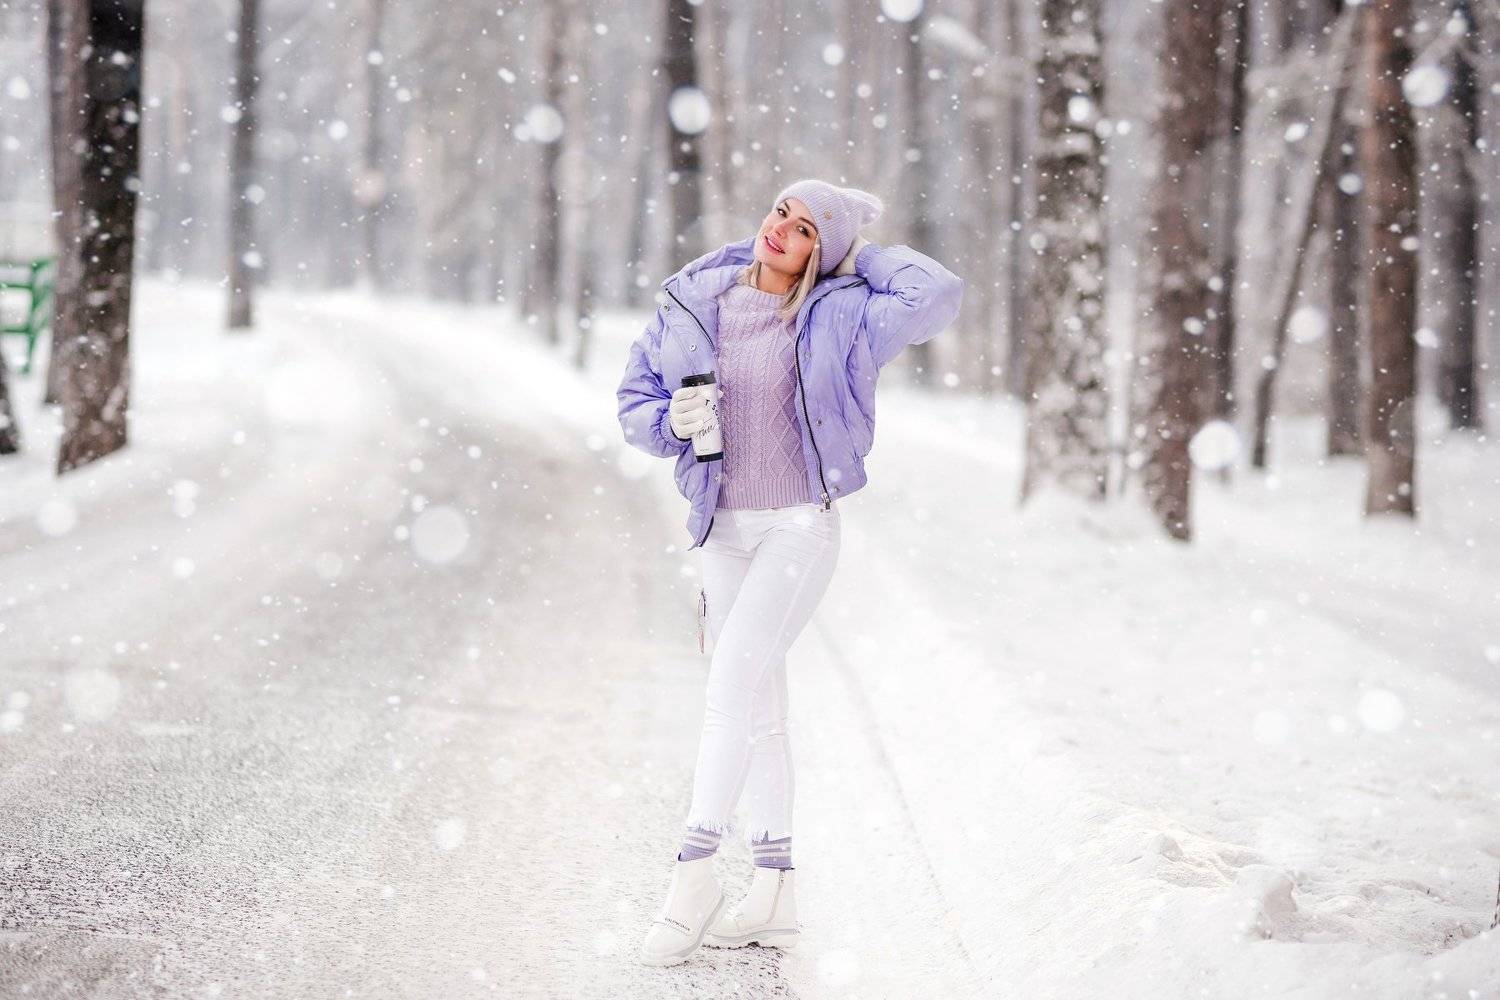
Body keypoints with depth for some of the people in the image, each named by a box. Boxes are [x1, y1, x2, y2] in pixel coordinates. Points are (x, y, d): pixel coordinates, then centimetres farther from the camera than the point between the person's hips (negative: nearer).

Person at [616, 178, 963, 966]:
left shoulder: (838, 316, -5)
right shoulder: (695, 304, 3)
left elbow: (937, 295, -17)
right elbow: (636, 396, 9)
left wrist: (858, 256, -5)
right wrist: (670, 422, -13)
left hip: (802, 526, -4)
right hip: (723, 529, 4)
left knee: (732, 687, -18)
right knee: (759, 707, 9)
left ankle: (694, 873, -15)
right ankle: (774, 893, 14)